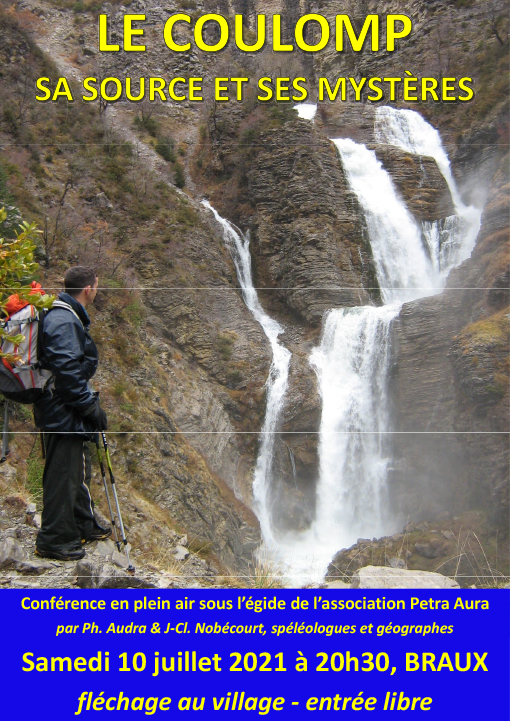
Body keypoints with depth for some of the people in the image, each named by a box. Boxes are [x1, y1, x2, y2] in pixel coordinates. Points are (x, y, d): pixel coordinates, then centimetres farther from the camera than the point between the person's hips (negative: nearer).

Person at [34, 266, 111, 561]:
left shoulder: (67, 318, 14)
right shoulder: (64, 321, -20)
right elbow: (67, 370, -27)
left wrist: (90, 403, 21)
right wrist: (90, 405, -20)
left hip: (69, 411, 11)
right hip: (63, 413, -11)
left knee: (78, 470, 20)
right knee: (63, 474, -2)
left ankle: (84, 526, 35)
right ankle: (53, 540, 10)